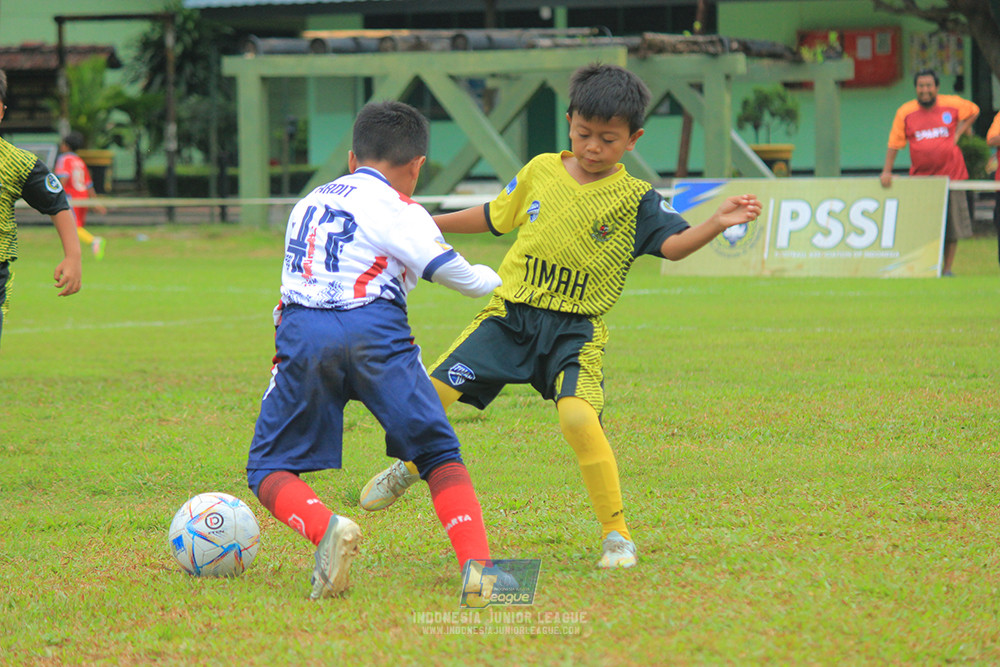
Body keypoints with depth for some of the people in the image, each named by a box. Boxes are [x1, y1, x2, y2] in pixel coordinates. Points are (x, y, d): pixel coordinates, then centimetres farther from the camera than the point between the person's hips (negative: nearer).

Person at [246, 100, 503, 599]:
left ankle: (325, 529, -20)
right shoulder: (396, 209, 7)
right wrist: (495, 281, 22)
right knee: (438, 454, 8)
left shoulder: (309, 203, 26)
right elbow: (452, 272, 2)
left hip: (301, 331, 3)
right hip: (375, 330, -3)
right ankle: (477, 564, -8)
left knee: (269, 467, 9)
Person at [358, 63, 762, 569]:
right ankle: (409, 466, 29)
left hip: (576, 331, -3)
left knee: (579, 417, -28)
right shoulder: (540, 171, 8)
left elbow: (673, 244, -17)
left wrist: (717, 224, -34)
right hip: (510, 314, 3)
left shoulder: (634, 200, -3)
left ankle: (616, 533, -11)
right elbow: (495, 217, 24)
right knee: (433, 392, -6)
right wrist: (432, 223, 29)